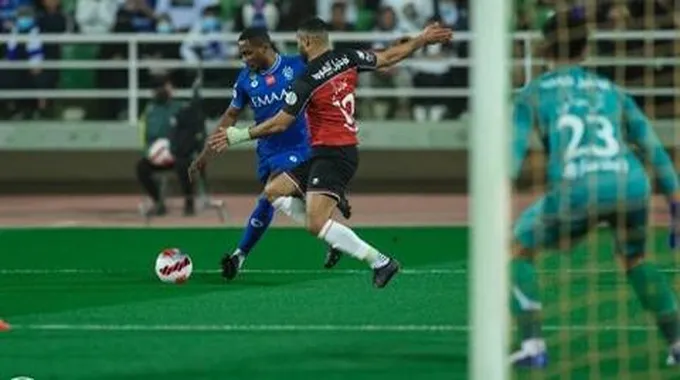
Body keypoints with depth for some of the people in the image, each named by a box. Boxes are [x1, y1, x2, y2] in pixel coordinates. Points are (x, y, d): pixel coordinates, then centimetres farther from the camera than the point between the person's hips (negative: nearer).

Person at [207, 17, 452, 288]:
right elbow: (388, 58, 14)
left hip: (333, 155, -9)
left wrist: (237, 136, -3)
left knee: (317, 224, -17)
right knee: (273, 191, 13)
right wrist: (423, 39, 28)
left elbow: (279, 124, -12)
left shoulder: (306, 82, -17)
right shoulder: (348, 59, 3)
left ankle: (380, 262, -16)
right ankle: (332, 233, 7)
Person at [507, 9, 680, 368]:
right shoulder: (612, 91, 28)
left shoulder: (533, 92, 20)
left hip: (575, 192, -3)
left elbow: (514, 149, 4)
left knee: (518, 249, 22)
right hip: (631, 186, 3)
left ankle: (532, 346, 7)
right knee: (634, 259, 34)